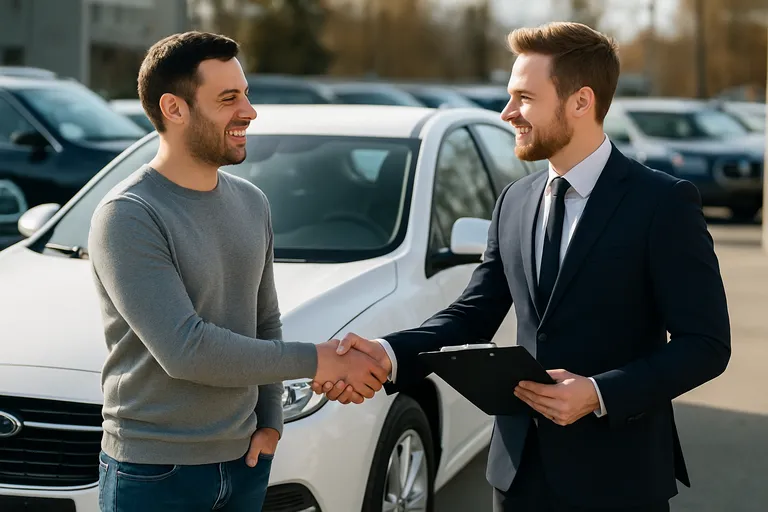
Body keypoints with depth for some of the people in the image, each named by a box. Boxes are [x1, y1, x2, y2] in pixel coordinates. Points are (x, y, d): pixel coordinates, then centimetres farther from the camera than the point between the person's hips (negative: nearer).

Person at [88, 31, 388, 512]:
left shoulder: (252, 202, 8)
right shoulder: (127, 217, -16)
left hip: (244, 460, 6)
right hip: (155, 472, -6)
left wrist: (270, 420, 4)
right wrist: (317, 361, -19)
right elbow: (185, 349, -23)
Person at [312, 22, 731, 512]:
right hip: (521, 468, 5)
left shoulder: (663, 202, -11)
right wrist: (388, 353, -9)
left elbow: (706, 343, -12)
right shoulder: (515, 201, 8)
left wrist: (599, 393, -23)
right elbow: (472, 317, 8)